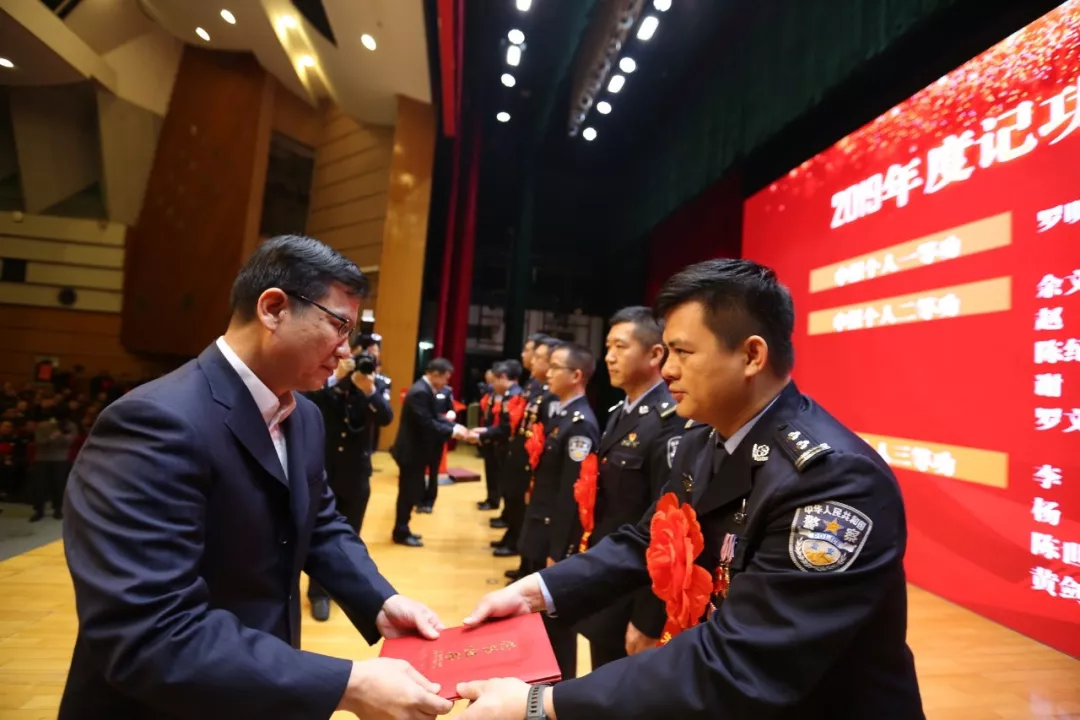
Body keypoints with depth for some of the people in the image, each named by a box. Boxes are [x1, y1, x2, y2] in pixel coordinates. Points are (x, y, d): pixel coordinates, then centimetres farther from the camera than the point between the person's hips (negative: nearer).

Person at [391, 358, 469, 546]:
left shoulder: (427, 390, 8)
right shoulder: (420, 392, -24)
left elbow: (436, 416, 10)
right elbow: (427, 423, -28)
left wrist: (455, 426, -3)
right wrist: (452, 432, -22)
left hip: (418, 449, 10)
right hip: (412, 450, -10)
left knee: (412, 492, 17)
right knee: (409, 492, 1)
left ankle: (402, 529, 29)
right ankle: (401, 533, 14)